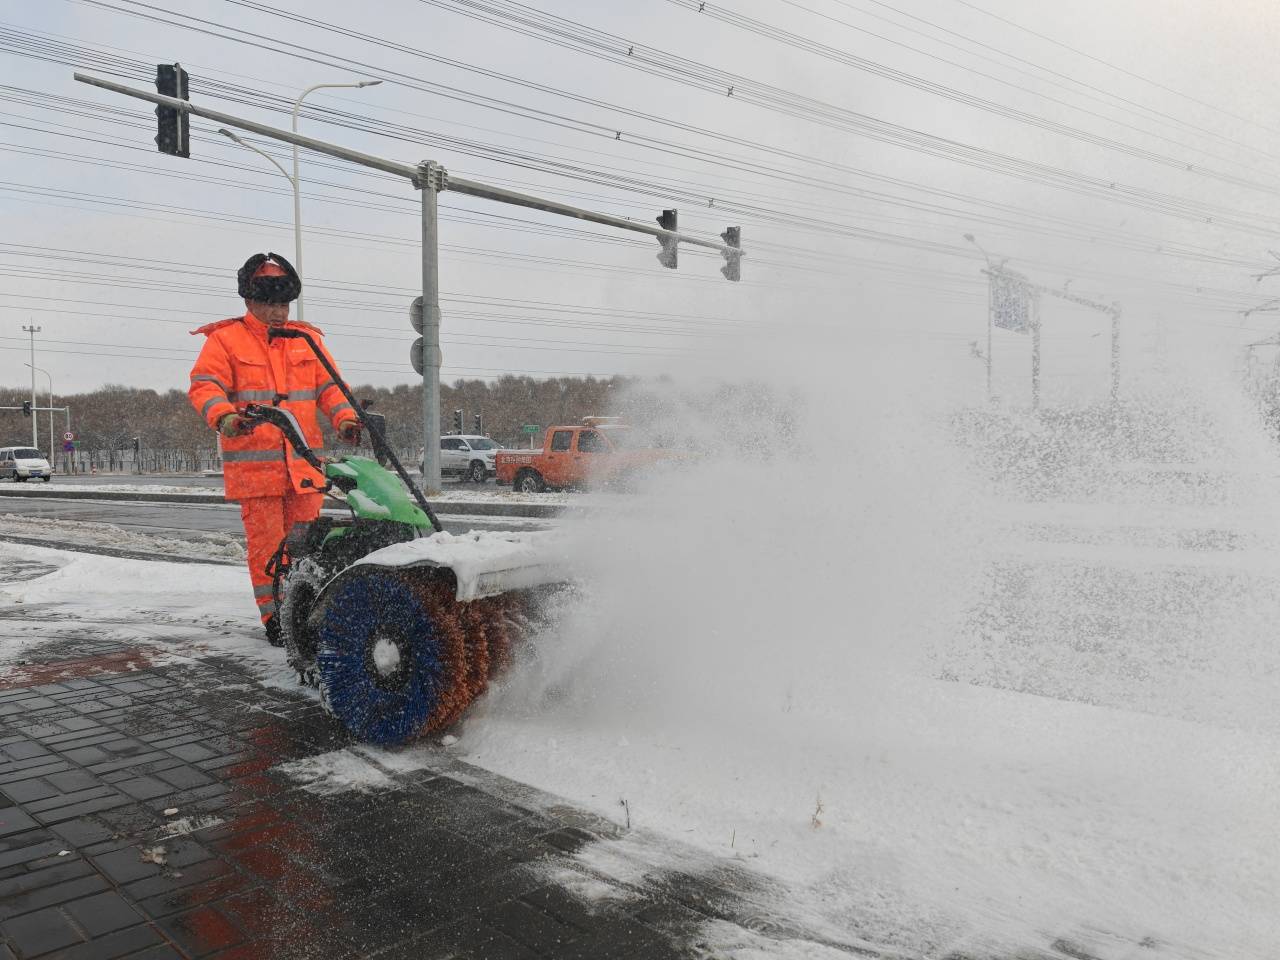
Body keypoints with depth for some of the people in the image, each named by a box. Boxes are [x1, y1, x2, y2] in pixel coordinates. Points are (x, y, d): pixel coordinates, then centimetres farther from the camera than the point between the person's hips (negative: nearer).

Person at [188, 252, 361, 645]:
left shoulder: (307, 339, 15)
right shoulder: (225, 340, 2)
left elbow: (329, 386, 14)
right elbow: (204, 385, -8)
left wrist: (346, 419, -5)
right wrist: (224, 417, -28)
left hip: (304, 463, 4)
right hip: (254, 463, -3)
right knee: (266, 543, -1)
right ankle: (273, 616, 10)